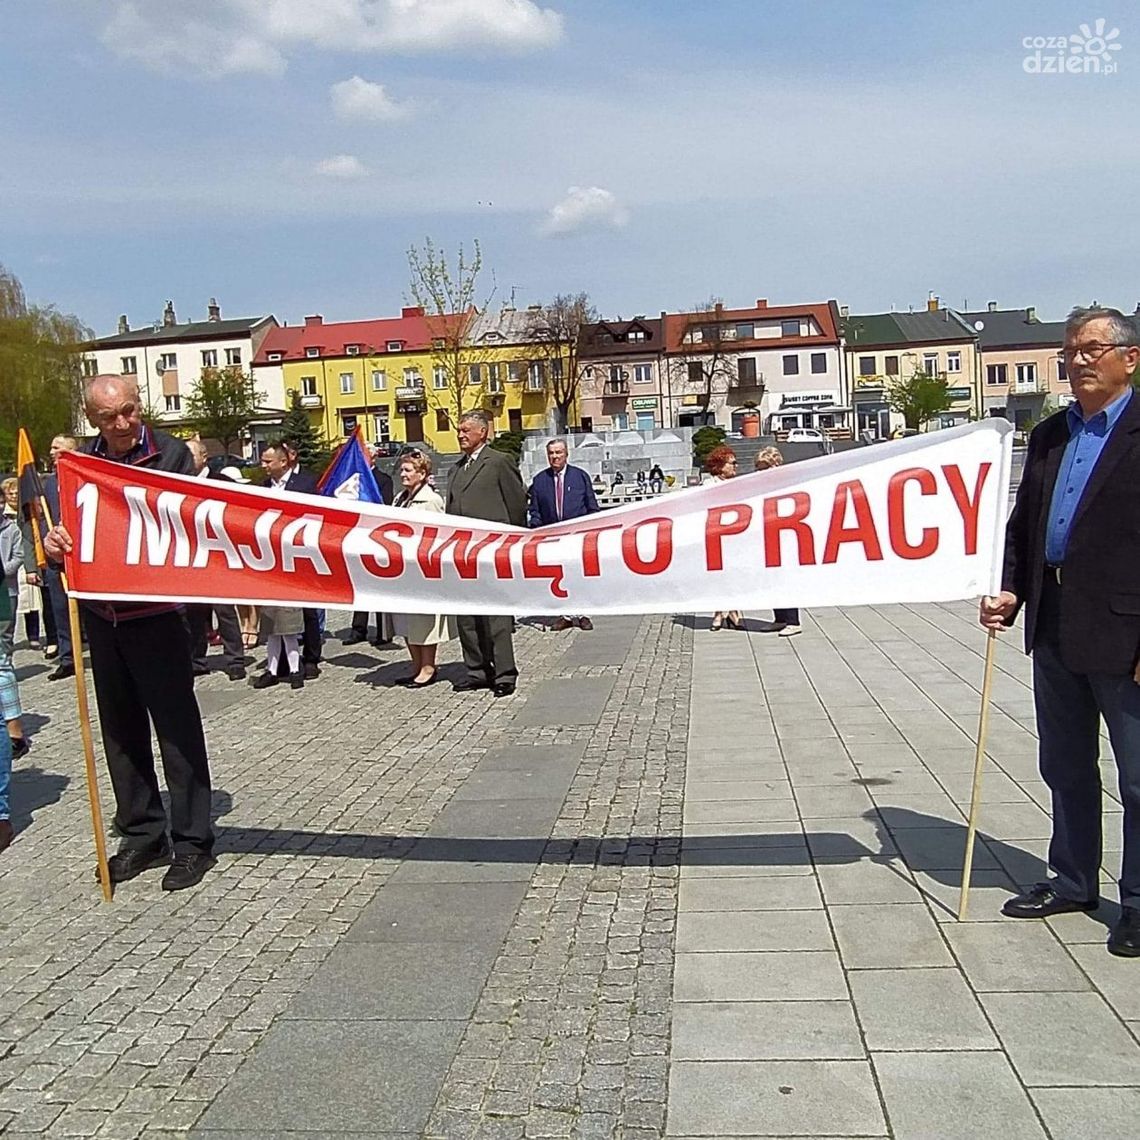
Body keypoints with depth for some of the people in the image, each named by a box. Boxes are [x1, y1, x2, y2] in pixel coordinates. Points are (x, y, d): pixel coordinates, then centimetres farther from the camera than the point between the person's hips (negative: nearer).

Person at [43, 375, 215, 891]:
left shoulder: (171, 453, -7)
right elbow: (68, 529, 8)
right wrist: (55, 543, -14)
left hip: (155, 612, -5)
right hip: (101, 614, 5)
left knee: (177, 727, 2)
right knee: (120, 729, 14)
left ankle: (192, 840, 13)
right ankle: (142, 834, 28)